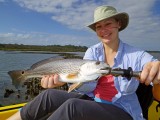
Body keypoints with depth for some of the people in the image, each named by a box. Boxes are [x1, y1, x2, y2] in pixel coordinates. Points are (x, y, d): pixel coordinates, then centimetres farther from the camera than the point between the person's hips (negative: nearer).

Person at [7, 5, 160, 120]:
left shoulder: (137, 55, -10)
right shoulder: (92, 51, 0)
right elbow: (87, 84, -14)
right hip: (90, 100, 4)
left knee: (71, 106, -30)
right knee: (49, 95, -18)